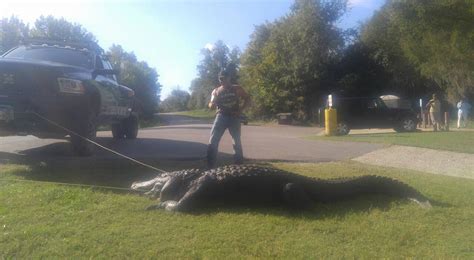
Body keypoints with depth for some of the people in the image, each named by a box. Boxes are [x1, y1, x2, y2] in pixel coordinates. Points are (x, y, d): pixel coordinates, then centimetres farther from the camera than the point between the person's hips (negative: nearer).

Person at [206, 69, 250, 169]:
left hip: (234, 117, -1)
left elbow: (247, 98, 8)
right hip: (221, 117, 1)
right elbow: (211, 106, 5)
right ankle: (210, 168, -3)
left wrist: (240, 110, -4)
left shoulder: (237, 89, 5)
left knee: (237, 142, 2)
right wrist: (214, 100, -18)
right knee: (212, 142, -9)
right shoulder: (216, 91, 9)